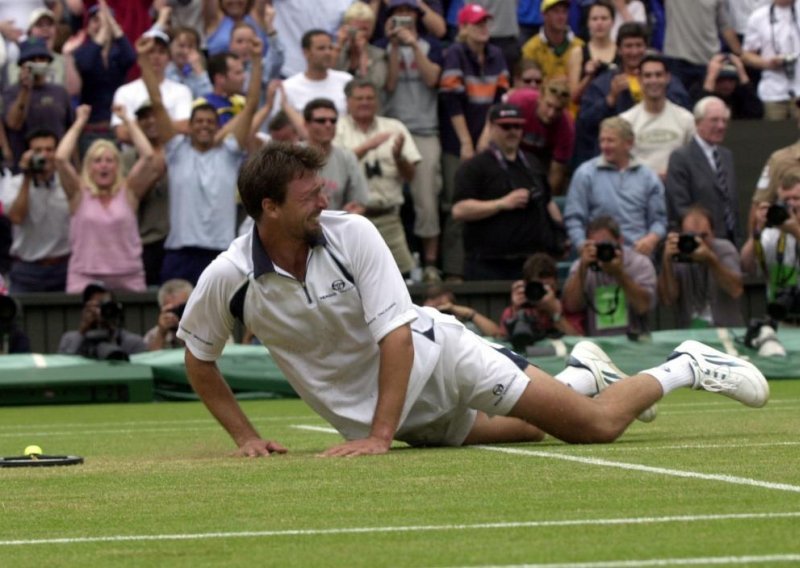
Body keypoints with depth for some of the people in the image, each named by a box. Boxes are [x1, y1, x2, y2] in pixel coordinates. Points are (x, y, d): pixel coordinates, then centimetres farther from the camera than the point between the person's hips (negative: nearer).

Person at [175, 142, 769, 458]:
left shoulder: (352, 234, -21)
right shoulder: (227, 280, -15)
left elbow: (395, 335, -24)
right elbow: (199, 363, 1)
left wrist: (380, 435, -30)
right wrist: (246, 436, -7)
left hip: (433, 356, -3)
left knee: (598, 424, -9)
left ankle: (686, 367, 17)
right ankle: (581, 375, 43)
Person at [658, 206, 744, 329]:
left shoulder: (725, 249, -3)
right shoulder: (677, 256, -1)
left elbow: (736, 291, -18)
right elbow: (667, 300, -11)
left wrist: (711, 260, -28)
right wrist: (667, 261, -22)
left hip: (727, 331, -2)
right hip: (688, 332, 2)